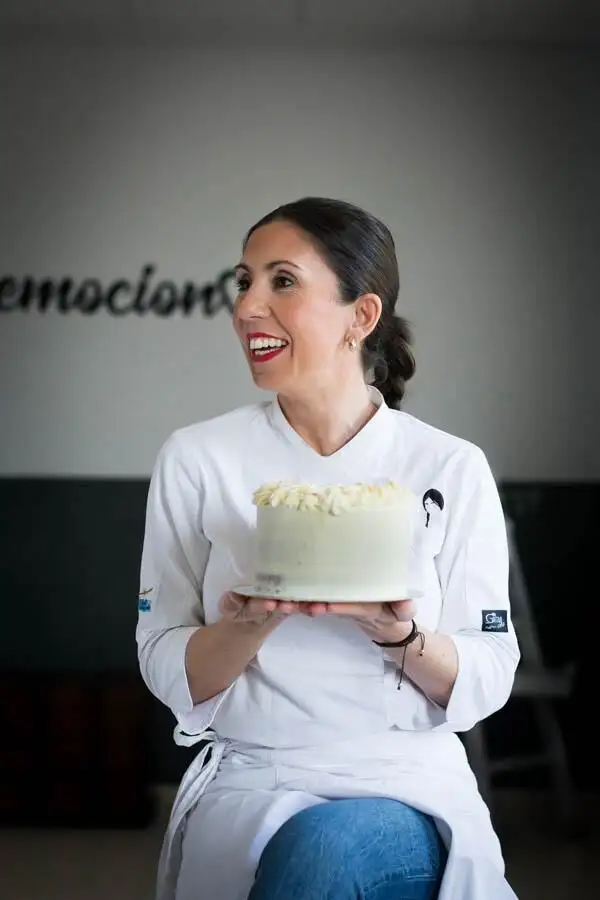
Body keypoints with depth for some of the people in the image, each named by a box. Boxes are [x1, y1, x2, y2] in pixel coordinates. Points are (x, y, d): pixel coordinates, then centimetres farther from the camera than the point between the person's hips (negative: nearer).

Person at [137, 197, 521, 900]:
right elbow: (167, 673, 1)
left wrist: (400, 633, -22)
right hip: (249, 783, 1)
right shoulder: (195, 459, 0)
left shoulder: (452, 469, -2)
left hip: (408, 784, 0)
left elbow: (486, 683, 0)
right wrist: (252, 623, -21)